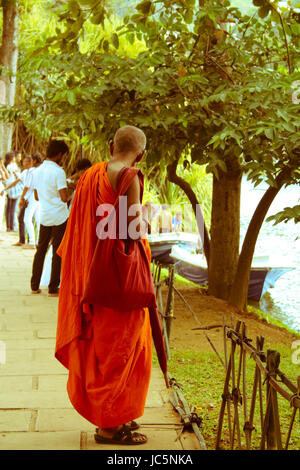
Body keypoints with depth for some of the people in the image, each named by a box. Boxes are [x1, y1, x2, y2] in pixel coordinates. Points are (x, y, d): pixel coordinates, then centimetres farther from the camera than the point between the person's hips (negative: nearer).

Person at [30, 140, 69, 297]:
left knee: (41, 249, 13)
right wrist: (66, 187, 1)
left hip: (44, 217, 6)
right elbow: (64, 198, -18)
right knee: (57, 252, 1)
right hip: (59, 217, -6)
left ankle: (34, 285, 16)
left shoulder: (38, 171, 9)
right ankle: (53, 288, 4)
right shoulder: (58, 172, -14)